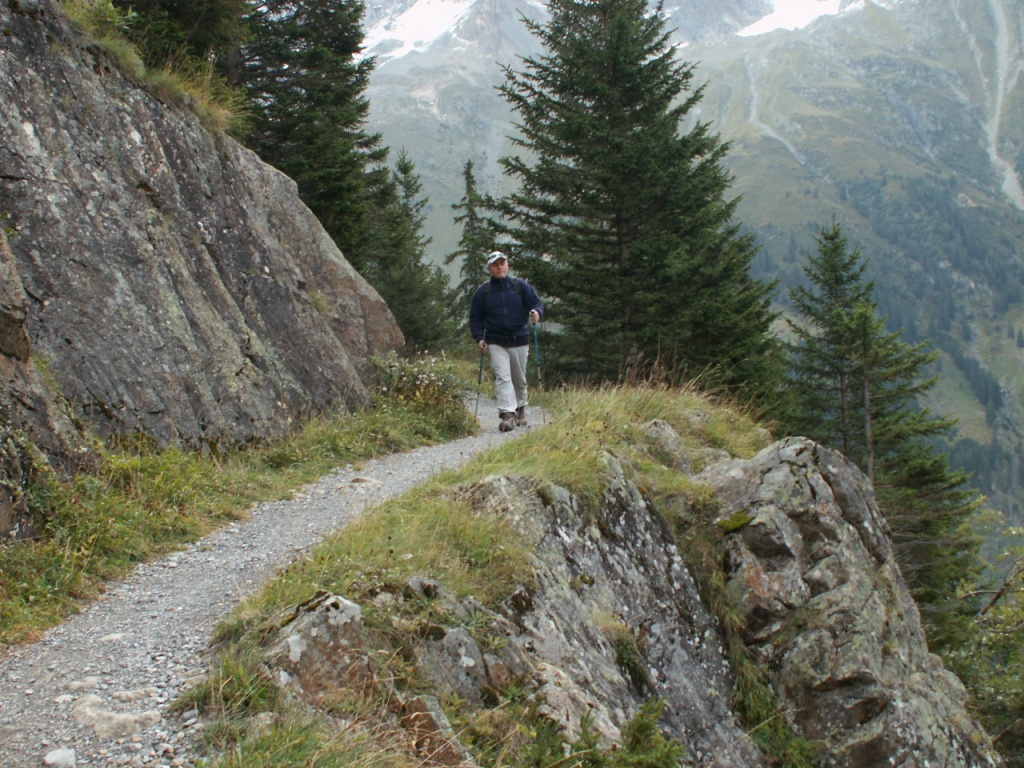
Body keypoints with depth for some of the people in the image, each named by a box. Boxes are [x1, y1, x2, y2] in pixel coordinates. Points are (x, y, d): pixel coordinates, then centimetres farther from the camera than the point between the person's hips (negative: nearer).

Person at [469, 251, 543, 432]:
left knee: (519, 379, 14)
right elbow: (475, 318, 7)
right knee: (502, 377, -16)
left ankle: (520, 410, 35)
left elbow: (536, 303, 4)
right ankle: (507, 414, -25)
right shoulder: (482, 292, 3)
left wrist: (536, 312, -20)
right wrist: (479, 338, -6)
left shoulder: (521, 286, 3)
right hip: (495, 343, -1)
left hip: (519, 341, 1)